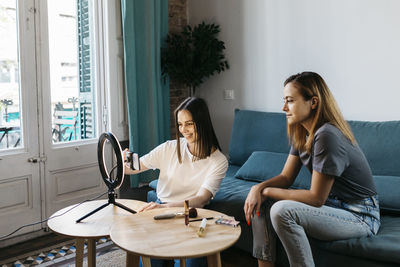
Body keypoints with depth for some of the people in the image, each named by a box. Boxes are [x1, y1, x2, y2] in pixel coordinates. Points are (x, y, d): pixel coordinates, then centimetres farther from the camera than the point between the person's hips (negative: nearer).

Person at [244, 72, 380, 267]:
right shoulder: (301, 133, 2)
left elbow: (316, 198, -24)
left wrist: (267, 191, -16)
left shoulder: (327, 136, -26)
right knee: (259, 203, -3)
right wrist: (259, 188, -14)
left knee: (282, 211, -30)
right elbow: (286, 177, 5)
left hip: (360, 216, -9)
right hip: (331, 204, 9)